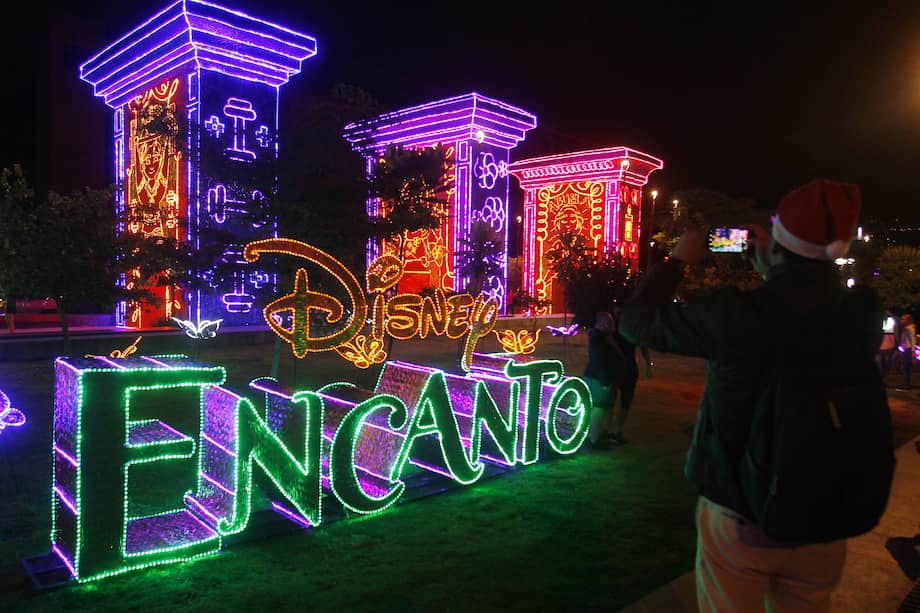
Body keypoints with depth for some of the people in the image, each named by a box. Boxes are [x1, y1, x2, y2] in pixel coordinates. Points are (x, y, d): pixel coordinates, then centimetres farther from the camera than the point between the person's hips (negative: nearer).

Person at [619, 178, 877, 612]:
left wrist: (678, 260, 3)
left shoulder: (733, 313, -24)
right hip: (824, 521, 4)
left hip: (738, 518, -3)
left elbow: (635, 320, -9)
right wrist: (769, 263, 14)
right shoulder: (864, 314, -12)